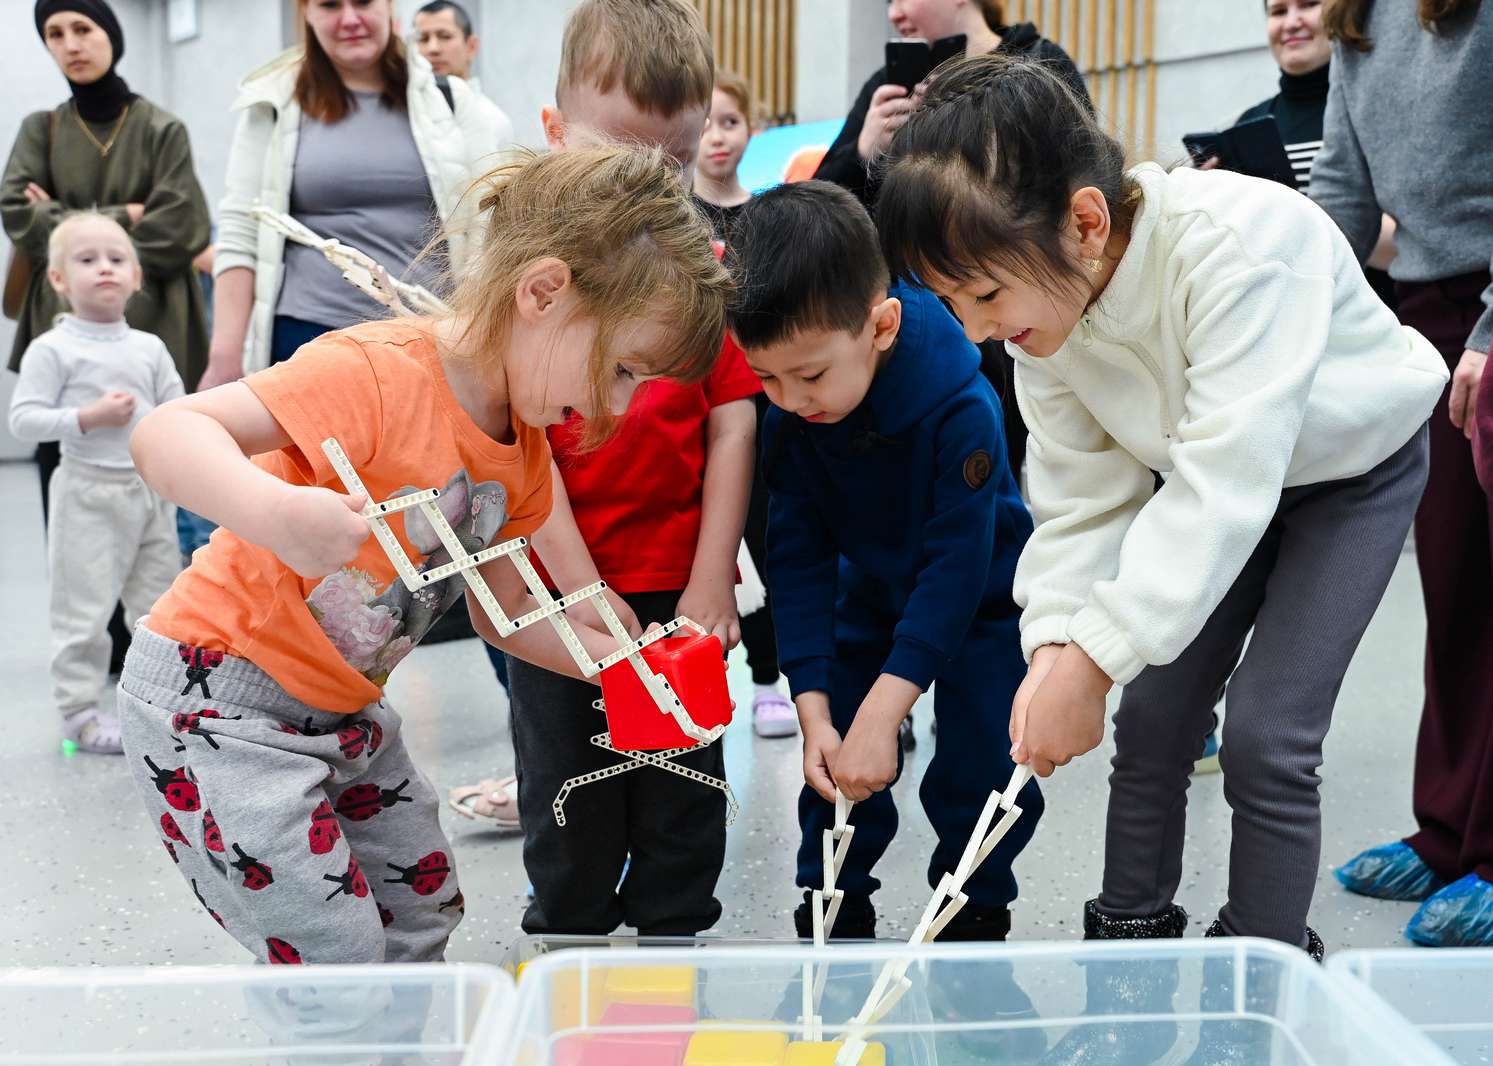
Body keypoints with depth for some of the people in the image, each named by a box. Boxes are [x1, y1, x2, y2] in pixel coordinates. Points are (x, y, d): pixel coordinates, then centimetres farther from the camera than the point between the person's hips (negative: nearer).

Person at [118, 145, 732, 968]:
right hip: (210, 703, -9)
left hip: (341, 711, 9)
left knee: (423, 914, 16)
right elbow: (165, 433, -33)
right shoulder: (379, 373, -26)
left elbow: (504, 611, 12)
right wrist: (276, 513, -52)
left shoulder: (525, 458, 1)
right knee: (338, 956, -8)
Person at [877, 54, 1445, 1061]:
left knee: (1266, 735, -12)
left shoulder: (1242, 240, -40)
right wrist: (1055, 645, -29)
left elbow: (1224, 483, -42)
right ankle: (1131, 953, 17)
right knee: (1152, 714, 0)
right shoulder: (1044, 306, -19)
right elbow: (1083, 497, -14)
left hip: (1351, 470, -5)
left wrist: (1093, 660, -44)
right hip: (1212, 479, 5)